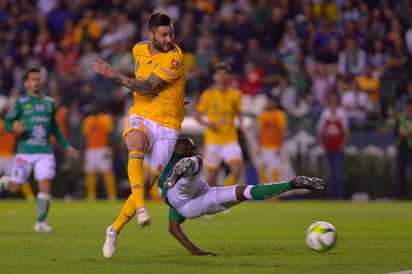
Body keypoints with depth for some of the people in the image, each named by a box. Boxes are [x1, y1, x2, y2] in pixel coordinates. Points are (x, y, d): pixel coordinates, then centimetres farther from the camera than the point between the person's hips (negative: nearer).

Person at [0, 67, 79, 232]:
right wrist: (15, 128, -24)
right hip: (25, 151, -3)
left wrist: (66, 147, 22)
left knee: (45, 184, -13)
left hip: (45, 152, 3)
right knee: (15, 187, -1)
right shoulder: (21, 103, 2)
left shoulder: (49, 102, 14)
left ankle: (41, 222, -5)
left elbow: (54, 128, 24)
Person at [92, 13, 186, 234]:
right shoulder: (139, 50, 3)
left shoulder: (175, 57, -16)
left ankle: (115, 229, 13)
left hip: (167, 125, -2)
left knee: (146, 185, -4)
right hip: (141, 117, 2)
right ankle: (141, 208, -43)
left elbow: (147, 87, -24)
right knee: (136, 148, -35)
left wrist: (113, 75, -25)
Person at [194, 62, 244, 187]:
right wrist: (207, 124, -17)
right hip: (213, 139, -2)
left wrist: (241, 125, -4)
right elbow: (197, 115, 3)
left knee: (236, 171, -16)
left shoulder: (236, 94, 4)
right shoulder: (208, 94, -3)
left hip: (231, 140, 2)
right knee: (212, 176, -1)